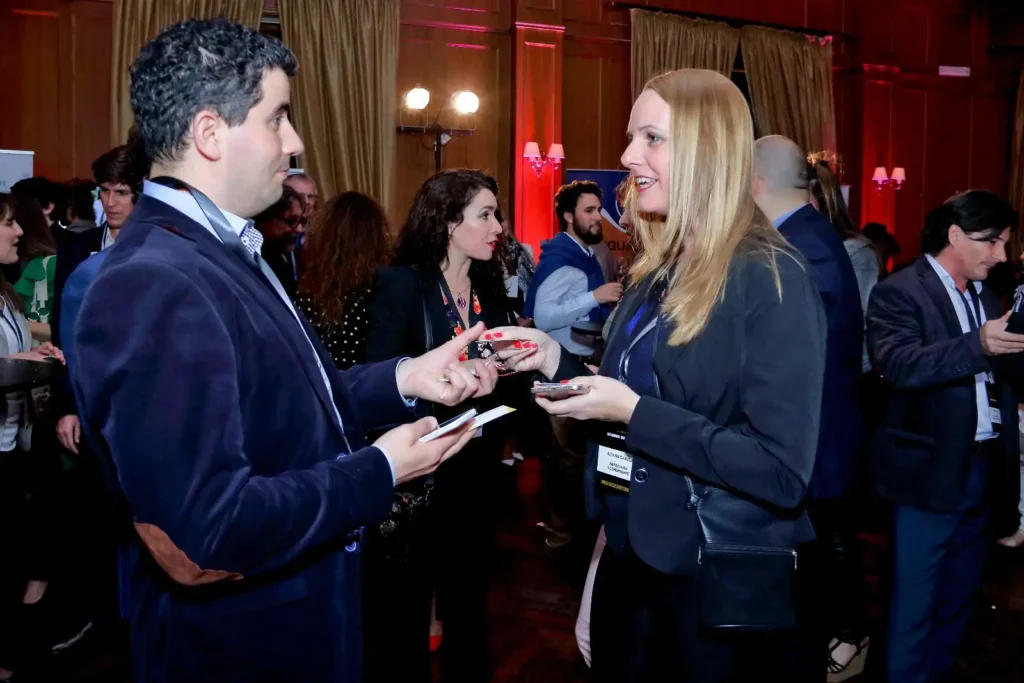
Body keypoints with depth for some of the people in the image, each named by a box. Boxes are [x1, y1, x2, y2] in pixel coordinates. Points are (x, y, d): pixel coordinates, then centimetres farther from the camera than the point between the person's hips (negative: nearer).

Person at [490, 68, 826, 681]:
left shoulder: (770, 281, -17)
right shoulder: (658, 273, 7)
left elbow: (784, 474, -23)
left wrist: (633, 412, -25)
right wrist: (557, 360, 0)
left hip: (720, 591, -7)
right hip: (631, 565, 8)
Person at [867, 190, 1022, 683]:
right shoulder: (900, 292, -10)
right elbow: (898, 364, -26)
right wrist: (977, 345, -37)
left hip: (984, 466, 8)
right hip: (930, 470, -8)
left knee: (961, 590, 19)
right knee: (915, 596, 2)